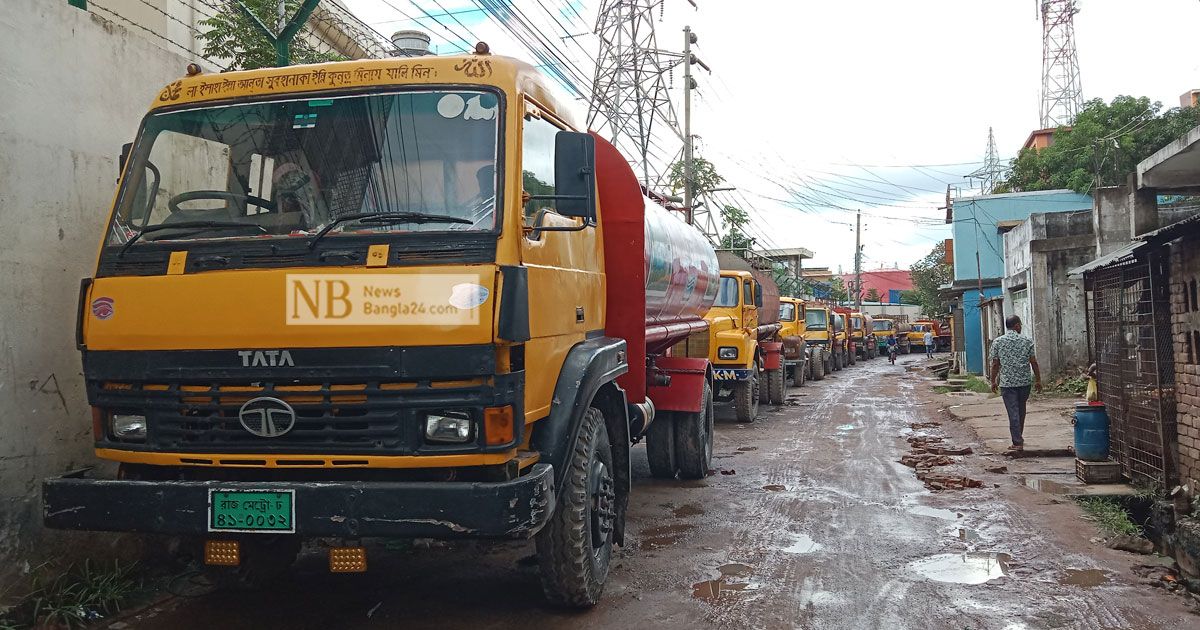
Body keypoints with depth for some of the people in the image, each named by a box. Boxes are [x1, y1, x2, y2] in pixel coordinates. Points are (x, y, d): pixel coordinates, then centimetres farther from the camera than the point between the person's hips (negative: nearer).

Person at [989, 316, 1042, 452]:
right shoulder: (1027, 341, -2)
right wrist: (1038, 380, 8)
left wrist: (993, 381, 7)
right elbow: (1034, 362, 0)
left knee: (1013, 412, -1)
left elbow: (995, 364, -2)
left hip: (1007, 383, -1)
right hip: (1024, 381, 1)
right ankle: (1019, 437, 31)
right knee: (1021, 410, 18)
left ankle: (1017, 442, -4)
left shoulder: (997, 342, -3)